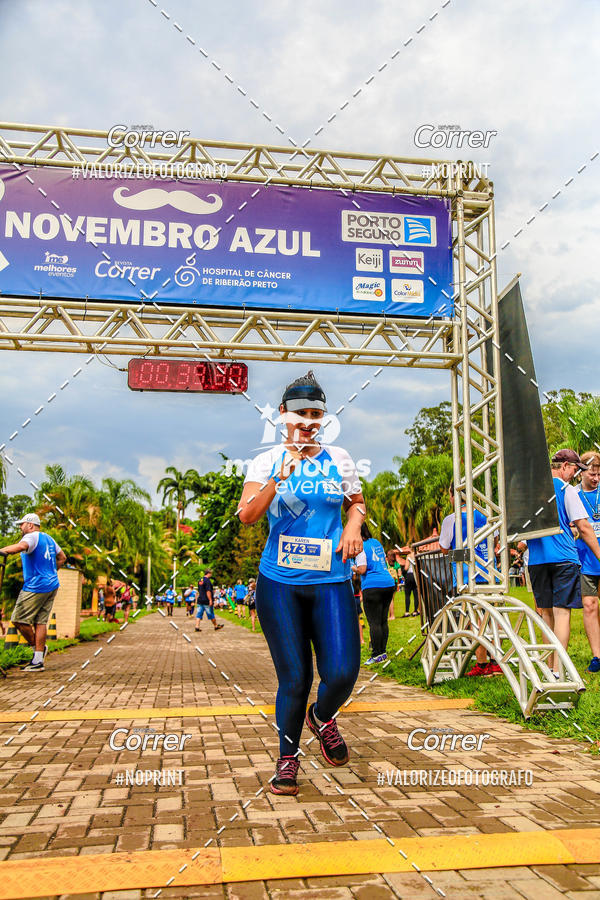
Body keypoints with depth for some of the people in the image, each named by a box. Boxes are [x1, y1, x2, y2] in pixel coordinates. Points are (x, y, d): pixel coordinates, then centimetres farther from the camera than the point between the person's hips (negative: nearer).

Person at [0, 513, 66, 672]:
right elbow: (62, 557, 27)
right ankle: (38, 661, 5)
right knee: (40, 621, 7)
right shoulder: (48, 538, 18)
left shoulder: (32, 536, -9)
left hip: (36, 587, -9)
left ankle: (36, 646, 13)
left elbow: (21, 546, -33)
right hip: (51, 585, 9)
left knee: (18, 619, 1)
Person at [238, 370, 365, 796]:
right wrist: (280, 477, -21)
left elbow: (357, 501, 23)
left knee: (342, 672, -8)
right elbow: (247, 516, -10)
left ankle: (323, 718, 29)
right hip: (279, 583, -1)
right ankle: (287, 757, 26)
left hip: (331, 581, 2)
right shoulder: (267, 461, 2)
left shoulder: (339, 459, 8)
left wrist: (354, 526, 2)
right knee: (294, 677, 2)